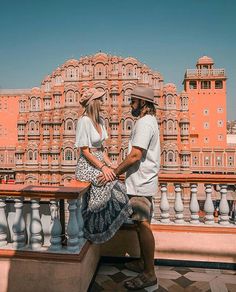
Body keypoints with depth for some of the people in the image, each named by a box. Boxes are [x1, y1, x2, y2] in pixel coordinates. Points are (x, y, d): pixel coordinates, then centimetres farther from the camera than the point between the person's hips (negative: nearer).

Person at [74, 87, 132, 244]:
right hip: (87, 165, -8)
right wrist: (102, 167, -22)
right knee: (112, 185, -22)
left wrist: (110, 164, 0)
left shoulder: (100, 120, 11)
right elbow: (85, 151, -16)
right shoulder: (84, 121, -13)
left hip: (100, 162, 8)